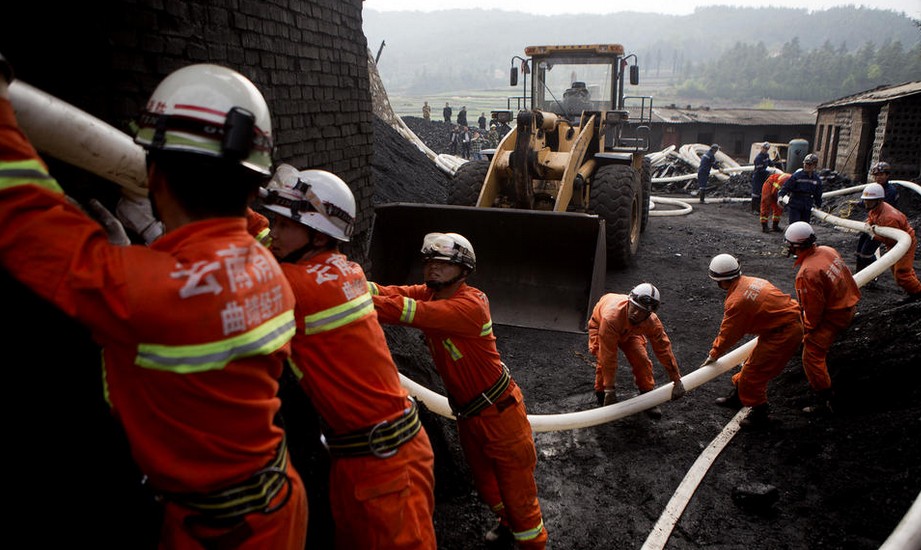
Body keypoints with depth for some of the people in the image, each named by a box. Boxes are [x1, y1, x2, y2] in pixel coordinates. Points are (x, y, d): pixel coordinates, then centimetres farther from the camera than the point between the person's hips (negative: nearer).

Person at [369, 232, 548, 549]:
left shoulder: (470, 305, -29)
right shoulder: (429, 293, -2)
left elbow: (413, 312, -40)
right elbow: (392, 294, -16)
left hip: (499, 412, -8)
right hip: (466, 414, 8)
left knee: (517, 487, 7)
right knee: (485, 482, 27)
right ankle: (508, 522, 54)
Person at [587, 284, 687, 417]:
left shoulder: (652, 322, -34)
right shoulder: (611, 316, -48)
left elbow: (663, 348, -21)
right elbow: (608, 356, -43)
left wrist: (677, 381, -15)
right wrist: (610, 390, -38)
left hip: (629, 331, 4)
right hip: (599, 325, -3)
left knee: (641, 359, -11)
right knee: (604, 359, -23)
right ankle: (601, 395, 2)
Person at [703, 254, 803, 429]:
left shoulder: (736, 301, -23)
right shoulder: (751, 281, 3)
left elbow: (728, 334, -11)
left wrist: (713, 354, 4)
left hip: (783, 334, -10)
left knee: (754, 372, 1)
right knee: (753, 362, 23)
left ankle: (761, 415, 17)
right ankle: (738, 396, 40)